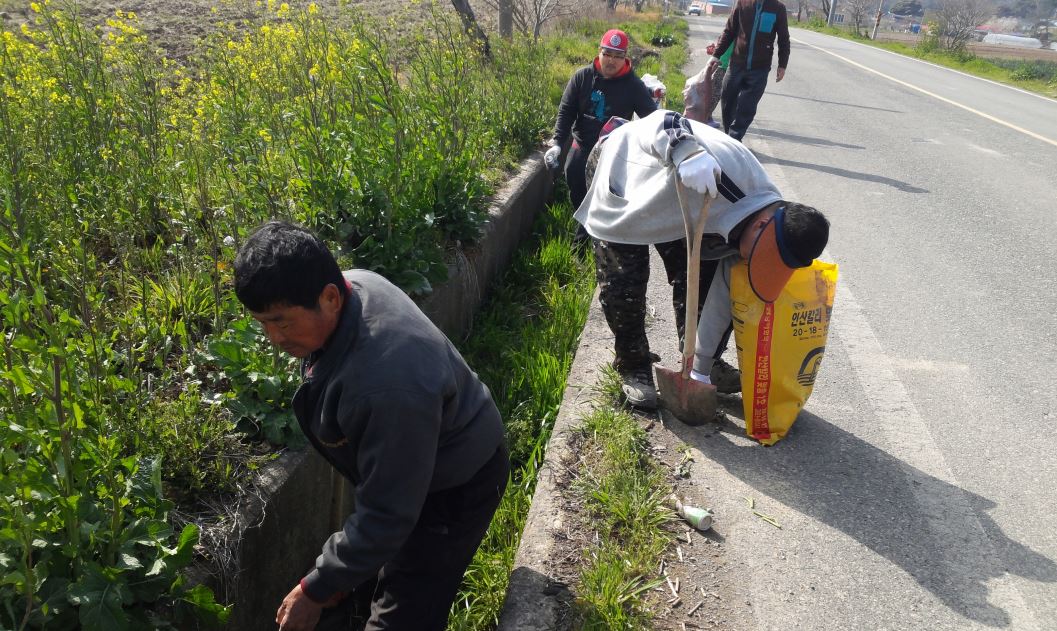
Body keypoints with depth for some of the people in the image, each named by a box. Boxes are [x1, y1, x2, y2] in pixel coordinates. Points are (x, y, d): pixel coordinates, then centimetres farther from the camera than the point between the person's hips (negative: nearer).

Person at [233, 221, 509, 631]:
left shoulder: (387, 387, -45)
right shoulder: (350, 284, -16)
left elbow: (386, 515, -32)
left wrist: (315, 590, -18)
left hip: (455, 487, -9)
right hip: (398, 462, 9)